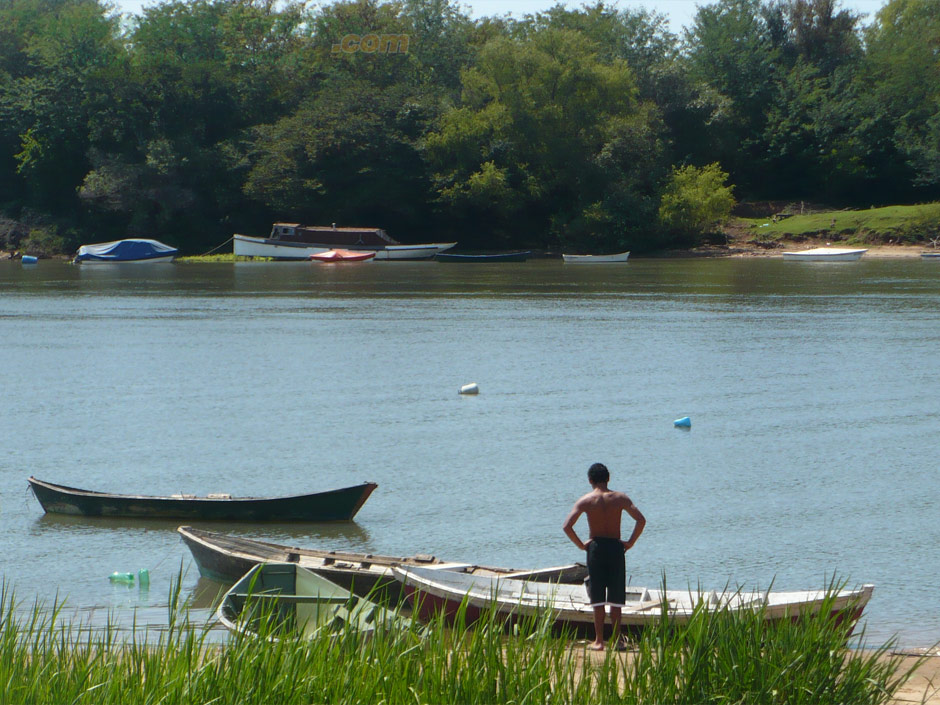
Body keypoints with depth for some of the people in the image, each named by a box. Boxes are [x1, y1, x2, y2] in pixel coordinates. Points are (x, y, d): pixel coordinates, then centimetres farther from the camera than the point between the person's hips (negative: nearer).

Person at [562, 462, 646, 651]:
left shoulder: (585, 500, -3)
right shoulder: (620, 498, 1)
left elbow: (567, 526, -11)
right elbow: (641, 520, -6)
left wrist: (581, 544, -1)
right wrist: (630, 542, 0)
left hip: (595, 548, -1)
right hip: (615, 548, 1)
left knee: (597, 599, 3)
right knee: (616, 598, 7)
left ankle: (599, 641, 2)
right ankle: (616, 639, 7)